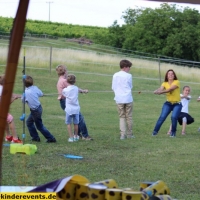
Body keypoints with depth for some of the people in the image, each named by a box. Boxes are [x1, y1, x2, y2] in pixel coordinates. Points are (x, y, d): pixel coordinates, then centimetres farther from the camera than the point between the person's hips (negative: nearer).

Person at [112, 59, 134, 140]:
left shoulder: (115, 75, 4)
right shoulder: (128, 76, -4)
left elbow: (113, 87, 8)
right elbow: (131, 87, 7)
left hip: (119, 99, 2)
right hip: (128, 98, -2)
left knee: (122, 117, 7)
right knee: (129, 117, 8)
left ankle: (122, 134, -3)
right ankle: (129, 134, 12)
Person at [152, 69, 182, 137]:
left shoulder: (176, 82, -9)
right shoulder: (165, 83, 2)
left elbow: (170, 89, -25)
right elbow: (160, 89, -18)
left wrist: (161, 91, -37)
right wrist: (157, 91, -42)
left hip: (177, 104, -3)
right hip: (168, 103, 3)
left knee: (174, 117, -20)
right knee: (162, 117, -12)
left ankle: (173, 132, -1)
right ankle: (155, 131, -2)